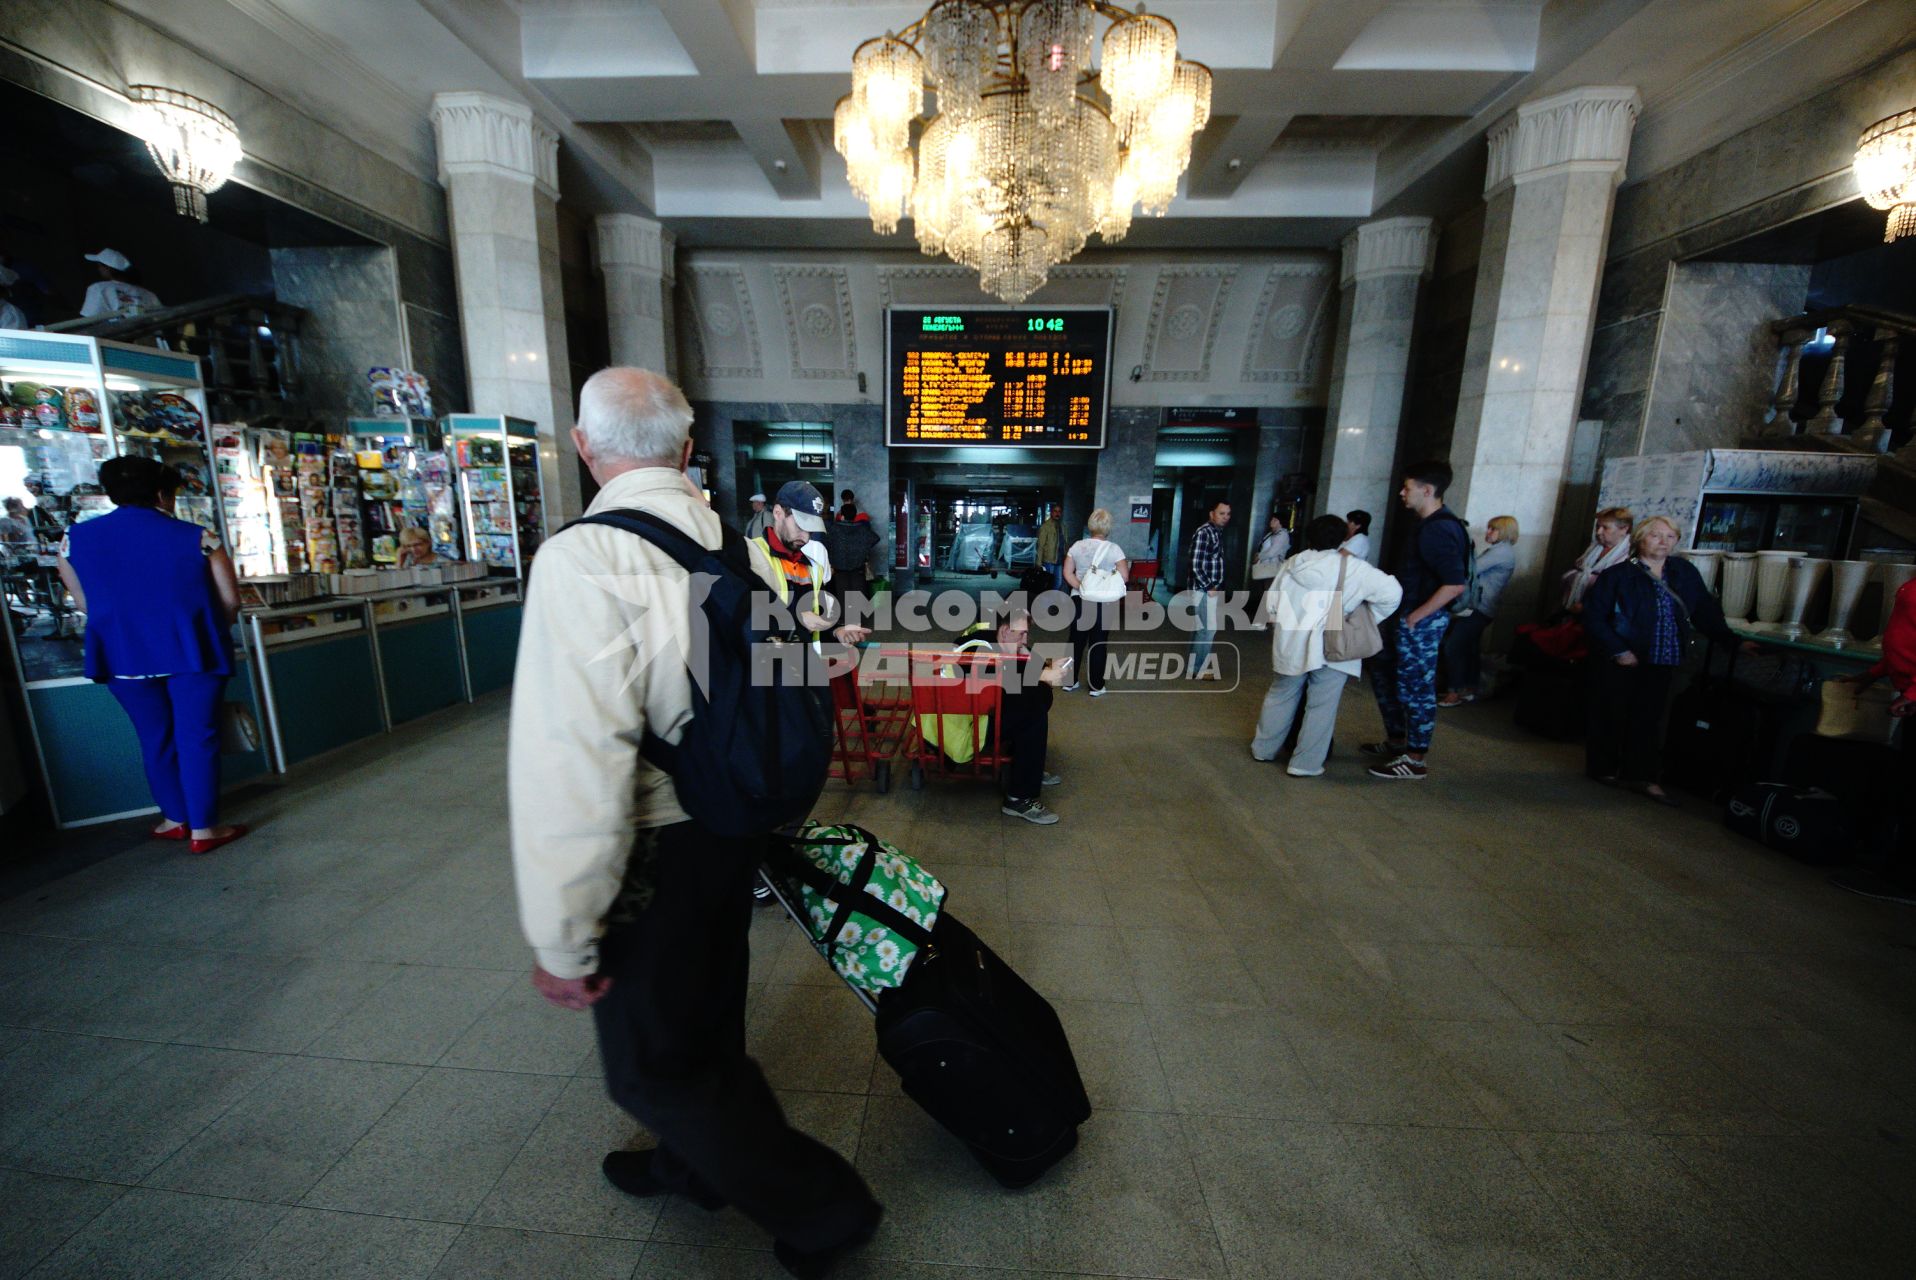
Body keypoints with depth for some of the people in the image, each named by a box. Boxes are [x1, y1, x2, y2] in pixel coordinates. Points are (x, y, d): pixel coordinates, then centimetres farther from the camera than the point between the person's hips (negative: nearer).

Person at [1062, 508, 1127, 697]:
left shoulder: (1077, 546, -1)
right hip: (1103, 603, -3)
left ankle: (1070, 681, 21)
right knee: (1098, 643, 6)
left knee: (1076, 640, 13)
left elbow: (1067, 573, -4)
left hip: (1079, 600, 3)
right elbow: (1123, 577, -11)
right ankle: (1096, 686, 14)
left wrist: (1082, 588, -7)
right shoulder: (1113, 548, -10)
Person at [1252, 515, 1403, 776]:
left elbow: (1270, 603, 9)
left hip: (1290, 644, 4)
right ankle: (1305, 764, 9)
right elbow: (1391, 591, -11)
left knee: (1280, 697, 17)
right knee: (1320, 708, 5)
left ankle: (1263, 749, 28)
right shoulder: (1352, 567, -5)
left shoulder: (1293, 563, 6)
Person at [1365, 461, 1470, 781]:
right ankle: (1396, 740, 32)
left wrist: (1417, 616, -20)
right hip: (1405, 616, 10)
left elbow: (1456, 584, -25)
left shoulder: (1440, 530, -19)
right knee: (1382, 673, 19)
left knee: (1415, 687, -2)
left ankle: (1415, 761, 10)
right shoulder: (1426, 525, 11)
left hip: (1421, 621, -10)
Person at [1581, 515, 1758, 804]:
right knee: (1611, 716, 4)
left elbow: (1706, 612, 15)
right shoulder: (1618, 575, -9)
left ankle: (1641, 775, 12)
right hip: (1622, 662, -5)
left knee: (1649, 719, 7)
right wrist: (1617, 650, -15)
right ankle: (1604, 769, 16)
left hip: (1662, 663, 5)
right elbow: (1594, 615, -12)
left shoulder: (1685, 572, 8)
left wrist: (1735, 641, 11)